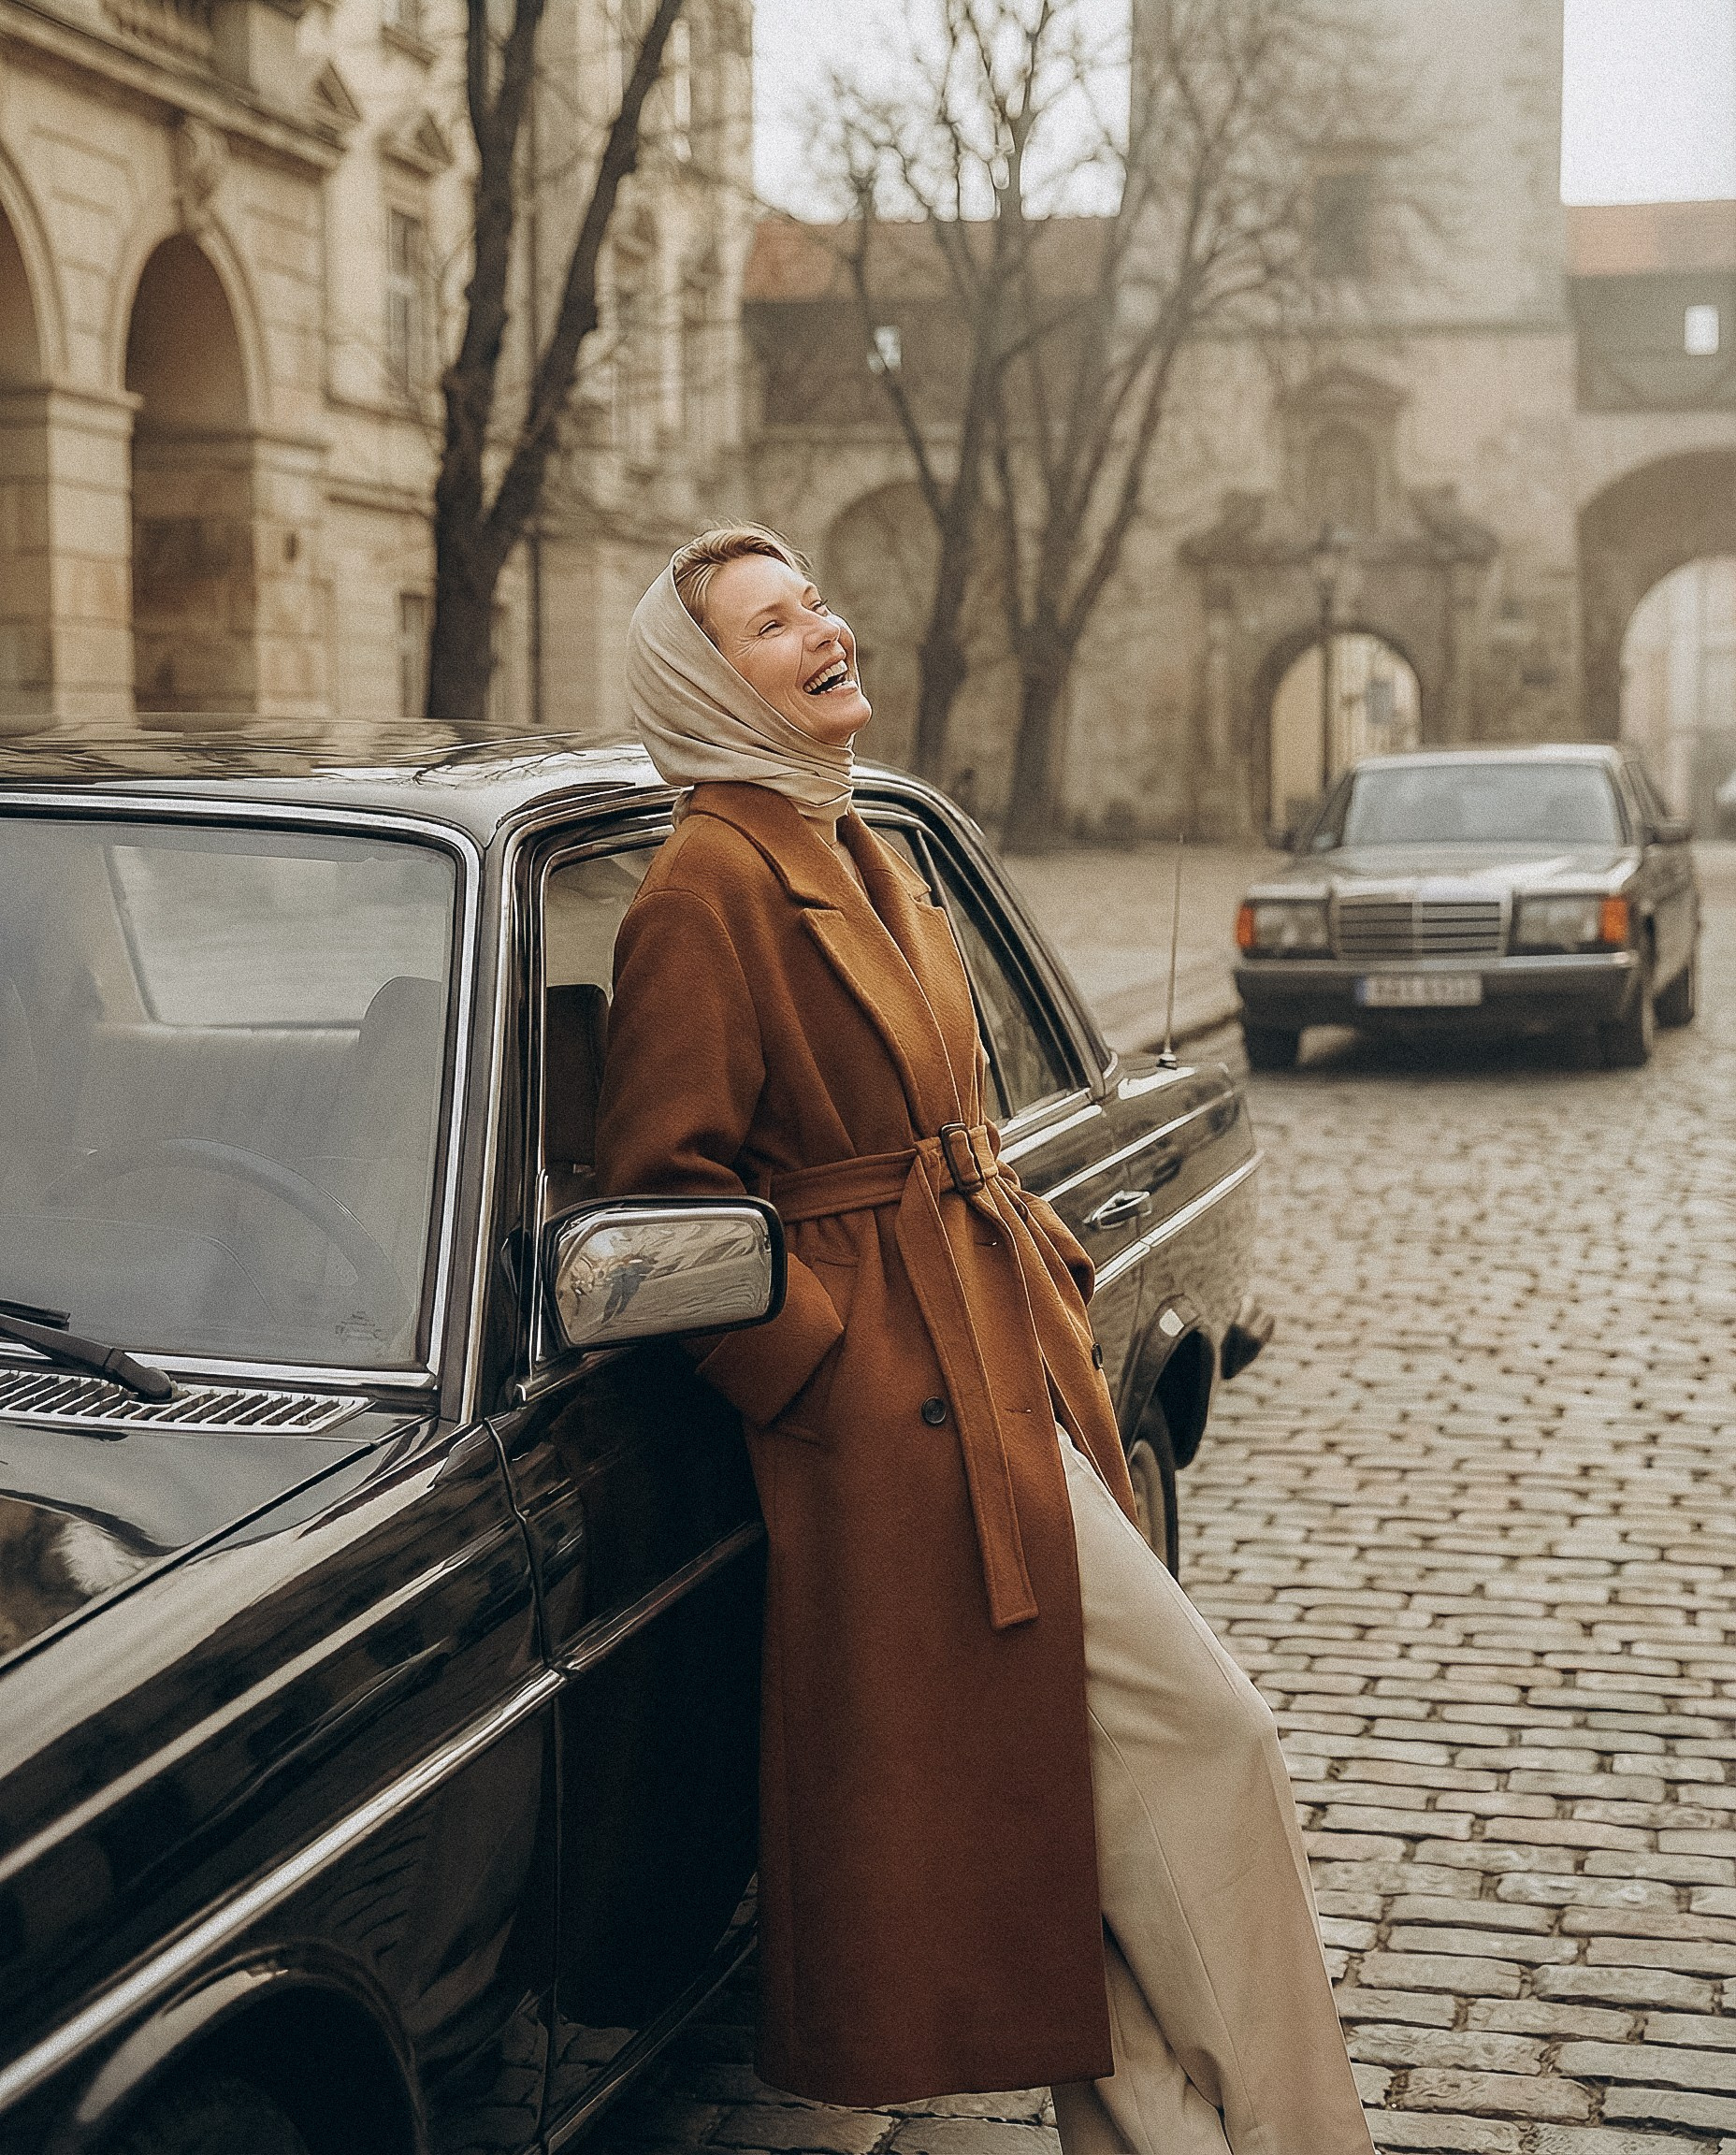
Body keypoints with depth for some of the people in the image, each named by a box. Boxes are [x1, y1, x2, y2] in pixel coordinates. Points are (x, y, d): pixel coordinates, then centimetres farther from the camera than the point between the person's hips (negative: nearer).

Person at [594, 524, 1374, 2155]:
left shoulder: (865, 861, 16)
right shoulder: (710, 884, -13)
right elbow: (665, 1183, -16)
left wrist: (1047, 1270, 11)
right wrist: (833, 1369, -17)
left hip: (1003, 1360, 9)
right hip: (907, 1404, -9)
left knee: (1080, 1793, 12)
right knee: (1197, 1728, -8)